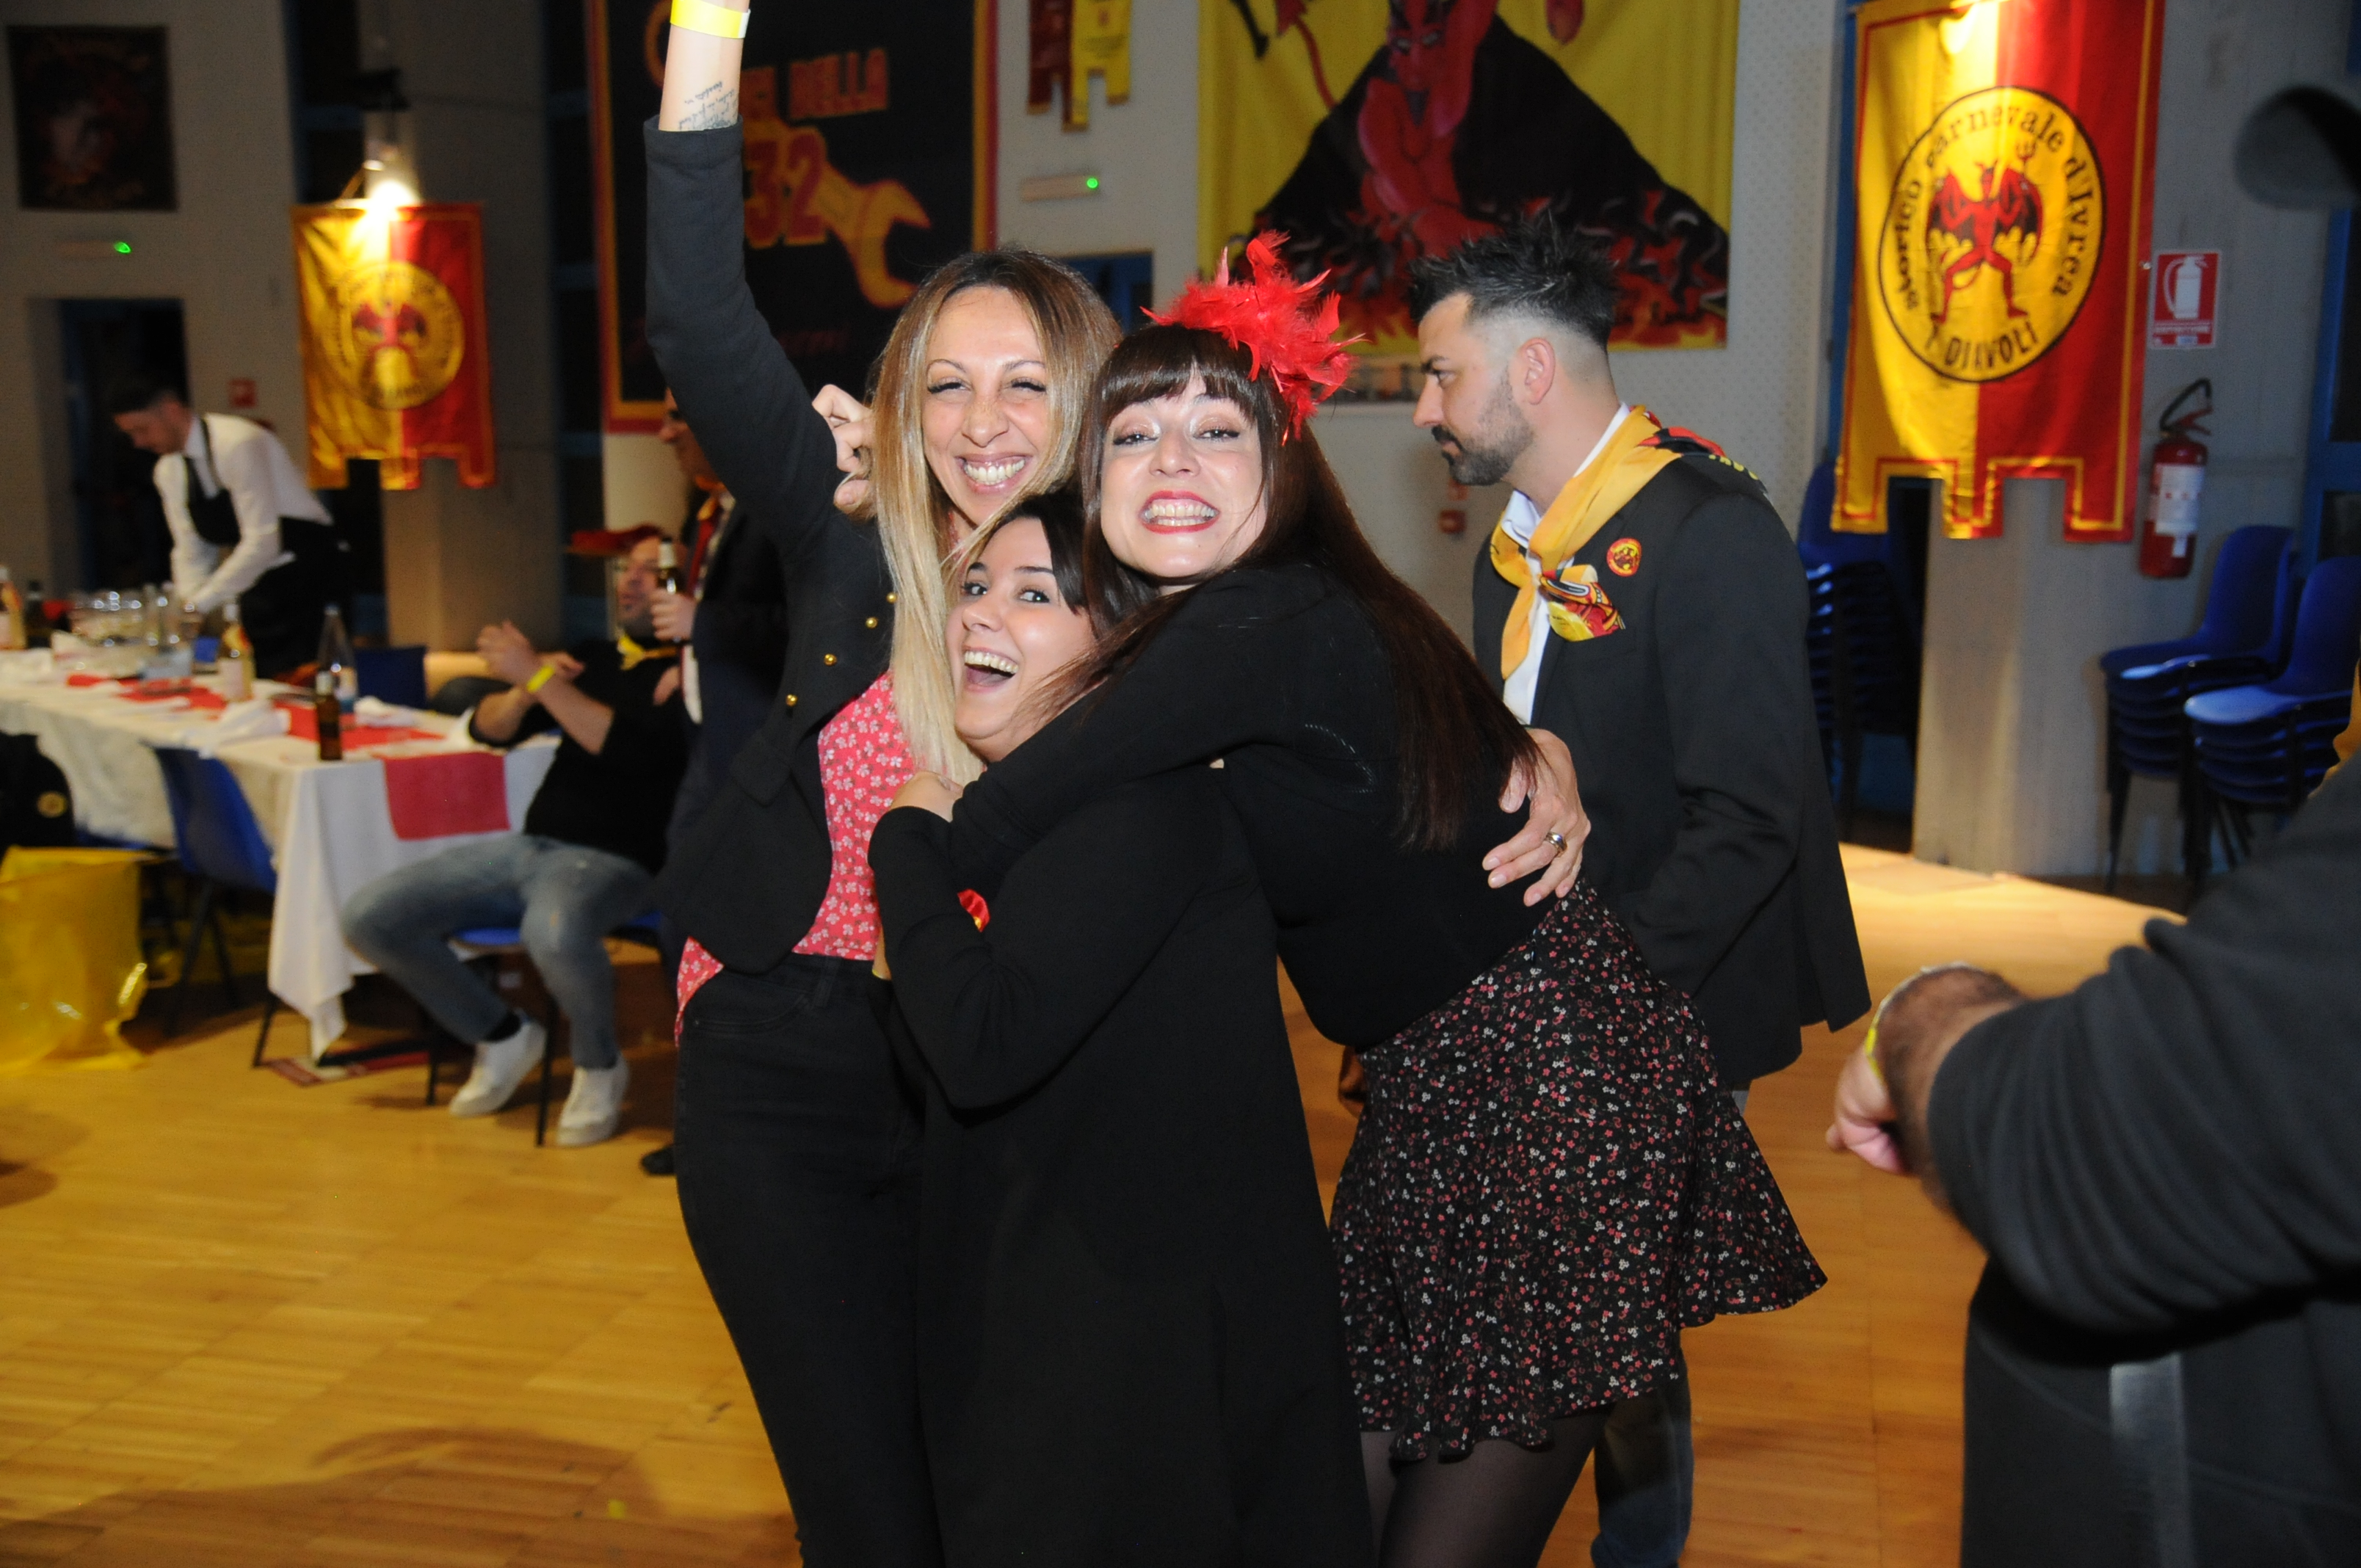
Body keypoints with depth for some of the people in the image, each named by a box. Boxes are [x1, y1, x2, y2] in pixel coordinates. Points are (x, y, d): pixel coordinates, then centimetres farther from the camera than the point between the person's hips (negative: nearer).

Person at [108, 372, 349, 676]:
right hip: (257, 585, 8)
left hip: (308, 579, -8)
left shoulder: (238, 443, -18)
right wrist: (185, 605, -6)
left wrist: (198, 604, -21)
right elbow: (192, 552, 13)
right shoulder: (169, 472, 9)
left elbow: (263, 543, -23)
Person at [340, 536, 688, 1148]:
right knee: (368, 918, -5)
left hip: (611, 860, -7)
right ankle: (502, 1035, 14)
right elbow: (489, 729, 14)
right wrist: (525, 688, -8)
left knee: (555, 933, -41)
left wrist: (541, 676, -19)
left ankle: (599, 1068, -8)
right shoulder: (592, 656, 18)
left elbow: (632, 748, -21)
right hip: (528, 845, 7)